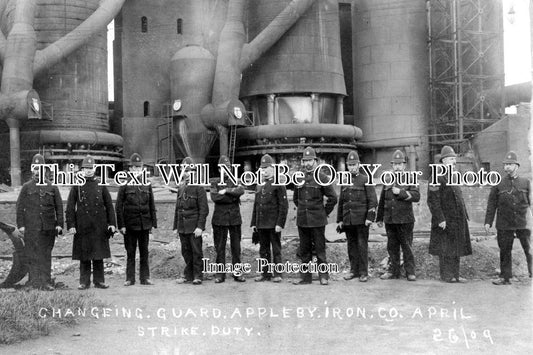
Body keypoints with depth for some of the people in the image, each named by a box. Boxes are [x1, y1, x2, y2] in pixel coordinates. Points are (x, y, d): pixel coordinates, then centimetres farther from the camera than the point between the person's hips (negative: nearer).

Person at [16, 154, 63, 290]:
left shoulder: (52, 187, 8)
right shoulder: (26, 187, 6)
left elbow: (59, 207, 7)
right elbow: (20, 207, 4)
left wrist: (59, 224, 0)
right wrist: (21, 225, -3)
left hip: (48, 228, 1)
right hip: (31, 228, -1)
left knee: (46, 255, 3)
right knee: (33, 255, 0)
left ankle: (46, 282, 6)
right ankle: (34, 280, 6)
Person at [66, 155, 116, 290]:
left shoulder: (101, 185, 7)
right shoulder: (77, 186, 2)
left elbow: (109, 205, 8)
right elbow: (70, 207, 1)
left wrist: (112, 223, 1)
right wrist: (71, 225, -6)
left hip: (99, 226, 1)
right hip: (83, 227, -1)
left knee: (99, 254, 4)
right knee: (84, 255, 3)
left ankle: (99, 280, 12)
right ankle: (84, 282, 10)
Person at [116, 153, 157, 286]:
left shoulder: (147, 185, 8)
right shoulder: (125, 185, -2)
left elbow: (152, 206, 11)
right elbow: (119, 207, -3)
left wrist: (153, 223, 6)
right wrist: (121, 225, -8)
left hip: (144, 224, 2)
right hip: (130, 224, -2)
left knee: (144, 252, 6)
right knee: (130, 253, 4)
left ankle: (145, 278, 13)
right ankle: (130, 278, 11)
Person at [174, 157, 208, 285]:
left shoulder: (198, 187, -6)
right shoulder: (181, 187, 13)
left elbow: (204, 209, -10)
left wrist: (200, 226, -15)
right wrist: (176, 226, 15)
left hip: (194, 225, -6)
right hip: (182, 226, 6)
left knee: (196, 251, -1)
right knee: (186, 251, 9)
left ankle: (198, 276, 7)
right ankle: (188, 275, 18)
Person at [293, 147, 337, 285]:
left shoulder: (321, 178, -4)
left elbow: (332, 198, -2)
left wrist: (325, 213, 1)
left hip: (318, 221, -4)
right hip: (302, 220, 4)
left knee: (320, 249, 0)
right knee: (304, 250, 8)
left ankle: (323, 276, 7)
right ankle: (305, 276, 15)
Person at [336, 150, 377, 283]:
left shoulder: (365, 180, -2)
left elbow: (373, 201, -6)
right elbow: (341, 202, 18)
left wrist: (370, 217, -13)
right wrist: (339, 220, 14)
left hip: (361, 220, -4)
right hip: (348, 221, 5)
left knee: (362, 246, -2)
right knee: (351, 246, 8)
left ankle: (363, 273, 4)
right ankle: (354, 270, 17)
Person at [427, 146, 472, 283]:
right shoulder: (437, 177, -12)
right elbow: (433, 201, -18)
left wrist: (465, 215, 18)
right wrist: (440, 219, -22)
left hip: (457, 220, 9)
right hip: (446, 221, -9)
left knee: (456, 248, 12)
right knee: (446, 249, -2)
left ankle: (455, 274, 19)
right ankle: (446, 275, 5)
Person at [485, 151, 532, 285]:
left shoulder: (526, 183, 5)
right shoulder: (498, 184, 5)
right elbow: (491, 204, 6)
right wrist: (488, 221, 1)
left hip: (523, 224, 0)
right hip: (504, 225, 1)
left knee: (529, 250, 1)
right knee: (505, 251, 7)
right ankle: (505, 277, 16)